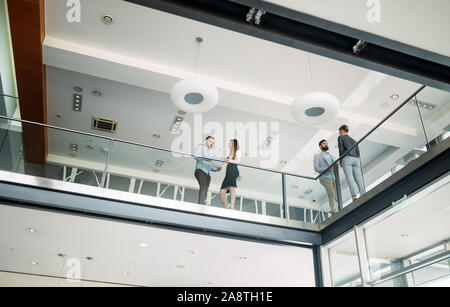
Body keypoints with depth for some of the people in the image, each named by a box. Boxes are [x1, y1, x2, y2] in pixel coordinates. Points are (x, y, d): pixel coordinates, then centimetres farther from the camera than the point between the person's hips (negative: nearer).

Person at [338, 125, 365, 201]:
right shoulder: (353, 141, 30)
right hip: (356, 160, 5)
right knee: (359, 180, -5)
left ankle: (354, 196, -35)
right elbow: (358, 153, 20)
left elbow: (341, 149, 0)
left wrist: (340, 161, 4)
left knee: (350, 178, -18)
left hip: (347, 159, -5)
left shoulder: (341, 138, 14)